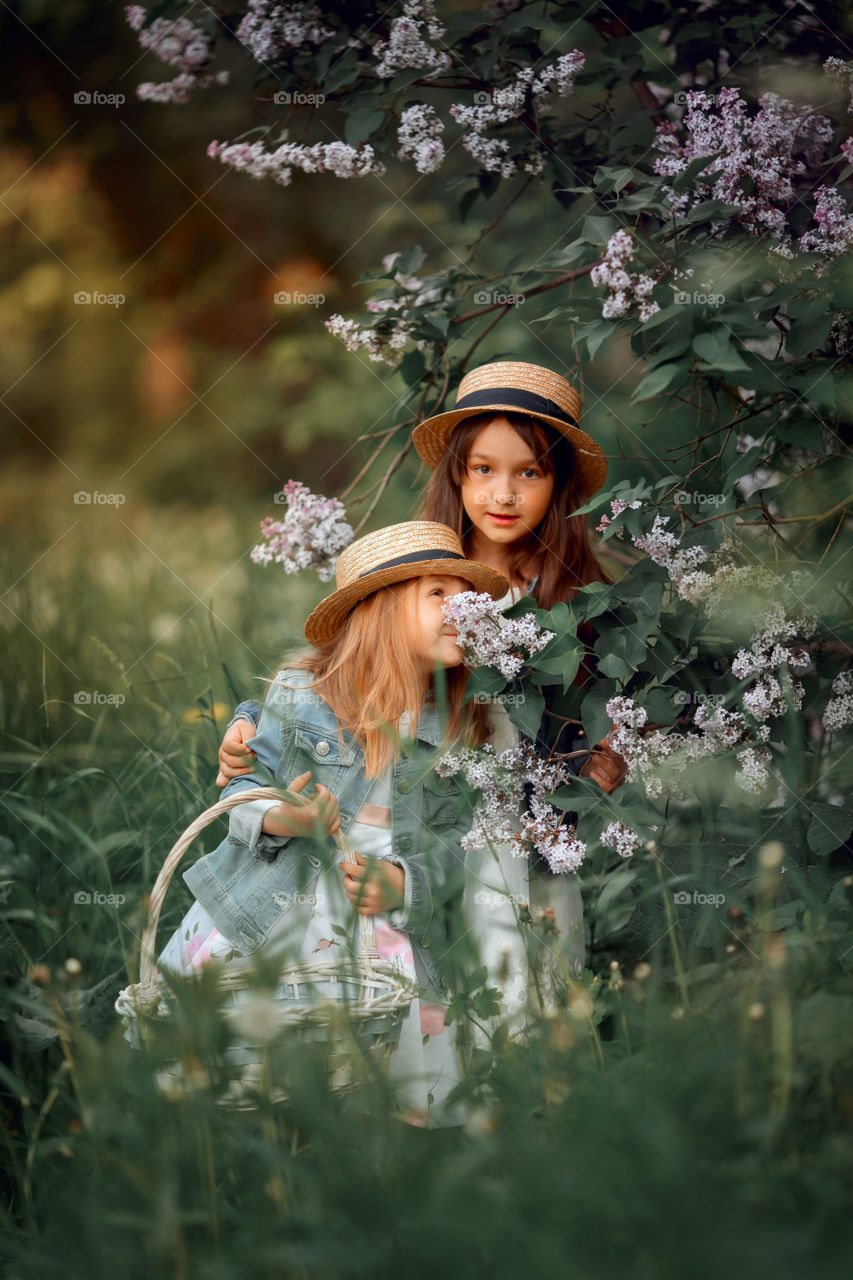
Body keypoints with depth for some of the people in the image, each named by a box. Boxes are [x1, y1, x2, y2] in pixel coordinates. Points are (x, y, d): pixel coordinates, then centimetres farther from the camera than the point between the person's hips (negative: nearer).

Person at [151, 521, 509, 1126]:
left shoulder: (460, 725, 4)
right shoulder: (301, 691, -2)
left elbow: (458, 837, 3)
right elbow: (243, 786, 0)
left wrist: (401, 883, -16)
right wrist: (278, 818, -22)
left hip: (388, 921, 2)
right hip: (268, 905, -1)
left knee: (421, 1100, -8)